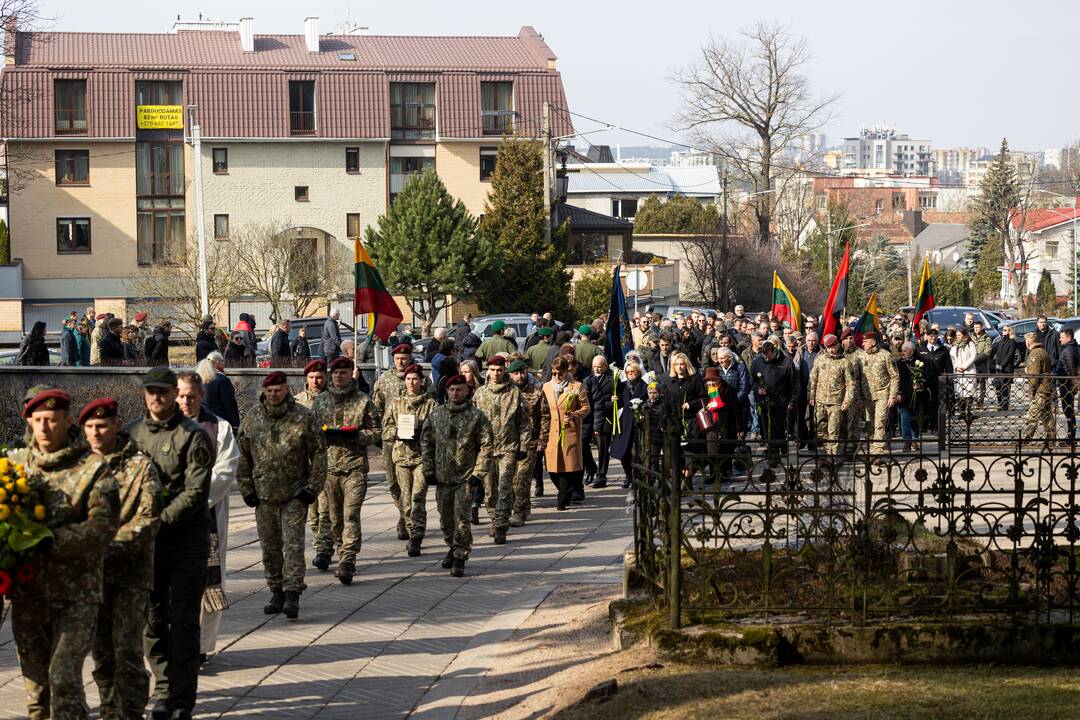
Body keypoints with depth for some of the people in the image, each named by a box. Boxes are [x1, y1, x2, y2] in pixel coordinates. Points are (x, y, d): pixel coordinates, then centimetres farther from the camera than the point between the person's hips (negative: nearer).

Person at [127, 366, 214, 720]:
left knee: (183, 620, -3)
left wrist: (160, 520, -19)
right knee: (153, 619, 8)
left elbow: (196, 492, -13)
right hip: (147, 541, 4)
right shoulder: (133, 432, 8)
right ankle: (164, 691, 19)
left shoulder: (193, 435, -7)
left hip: (186, 537, -4)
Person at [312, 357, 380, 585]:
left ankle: (348, 561, -17)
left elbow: (375, 433, 1)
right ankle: (343, 557, 22)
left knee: (351, 515, -13)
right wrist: (327, 435, -7)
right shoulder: (321, 401, 12)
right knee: (335, 517, 9)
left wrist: (352, 435, -15)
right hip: (328, 465, 4)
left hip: (355, 466, -4)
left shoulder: (363, 401, 3)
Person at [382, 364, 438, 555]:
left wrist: (421, 432, -16)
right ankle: (413, 535, 19)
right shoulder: (396, 402, 12)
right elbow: (386, 427, 12)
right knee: (406, 497, 7)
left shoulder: (430, 403, 2)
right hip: (401, 454, 4)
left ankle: (415, 539, -16)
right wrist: (397, 432, -8)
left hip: (422, 455, -4)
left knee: (418, 496, -14)